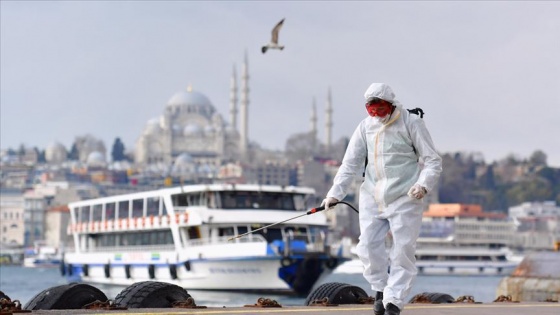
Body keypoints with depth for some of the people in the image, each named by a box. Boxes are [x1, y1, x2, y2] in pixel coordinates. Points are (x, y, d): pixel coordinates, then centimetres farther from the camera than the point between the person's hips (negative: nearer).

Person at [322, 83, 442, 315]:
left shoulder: (411, 123, -7)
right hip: (372, 198, 4)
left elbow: (433, 160, -6)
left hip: (404, 199, -4)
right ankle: (381, 290, 22)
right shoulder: (366, 126, 4)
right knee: (368, 247, 0)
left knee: (402, 252, -6)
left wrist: (424, 185, -23)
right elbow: (351, 164, 9)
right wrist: (335, 193, -1)